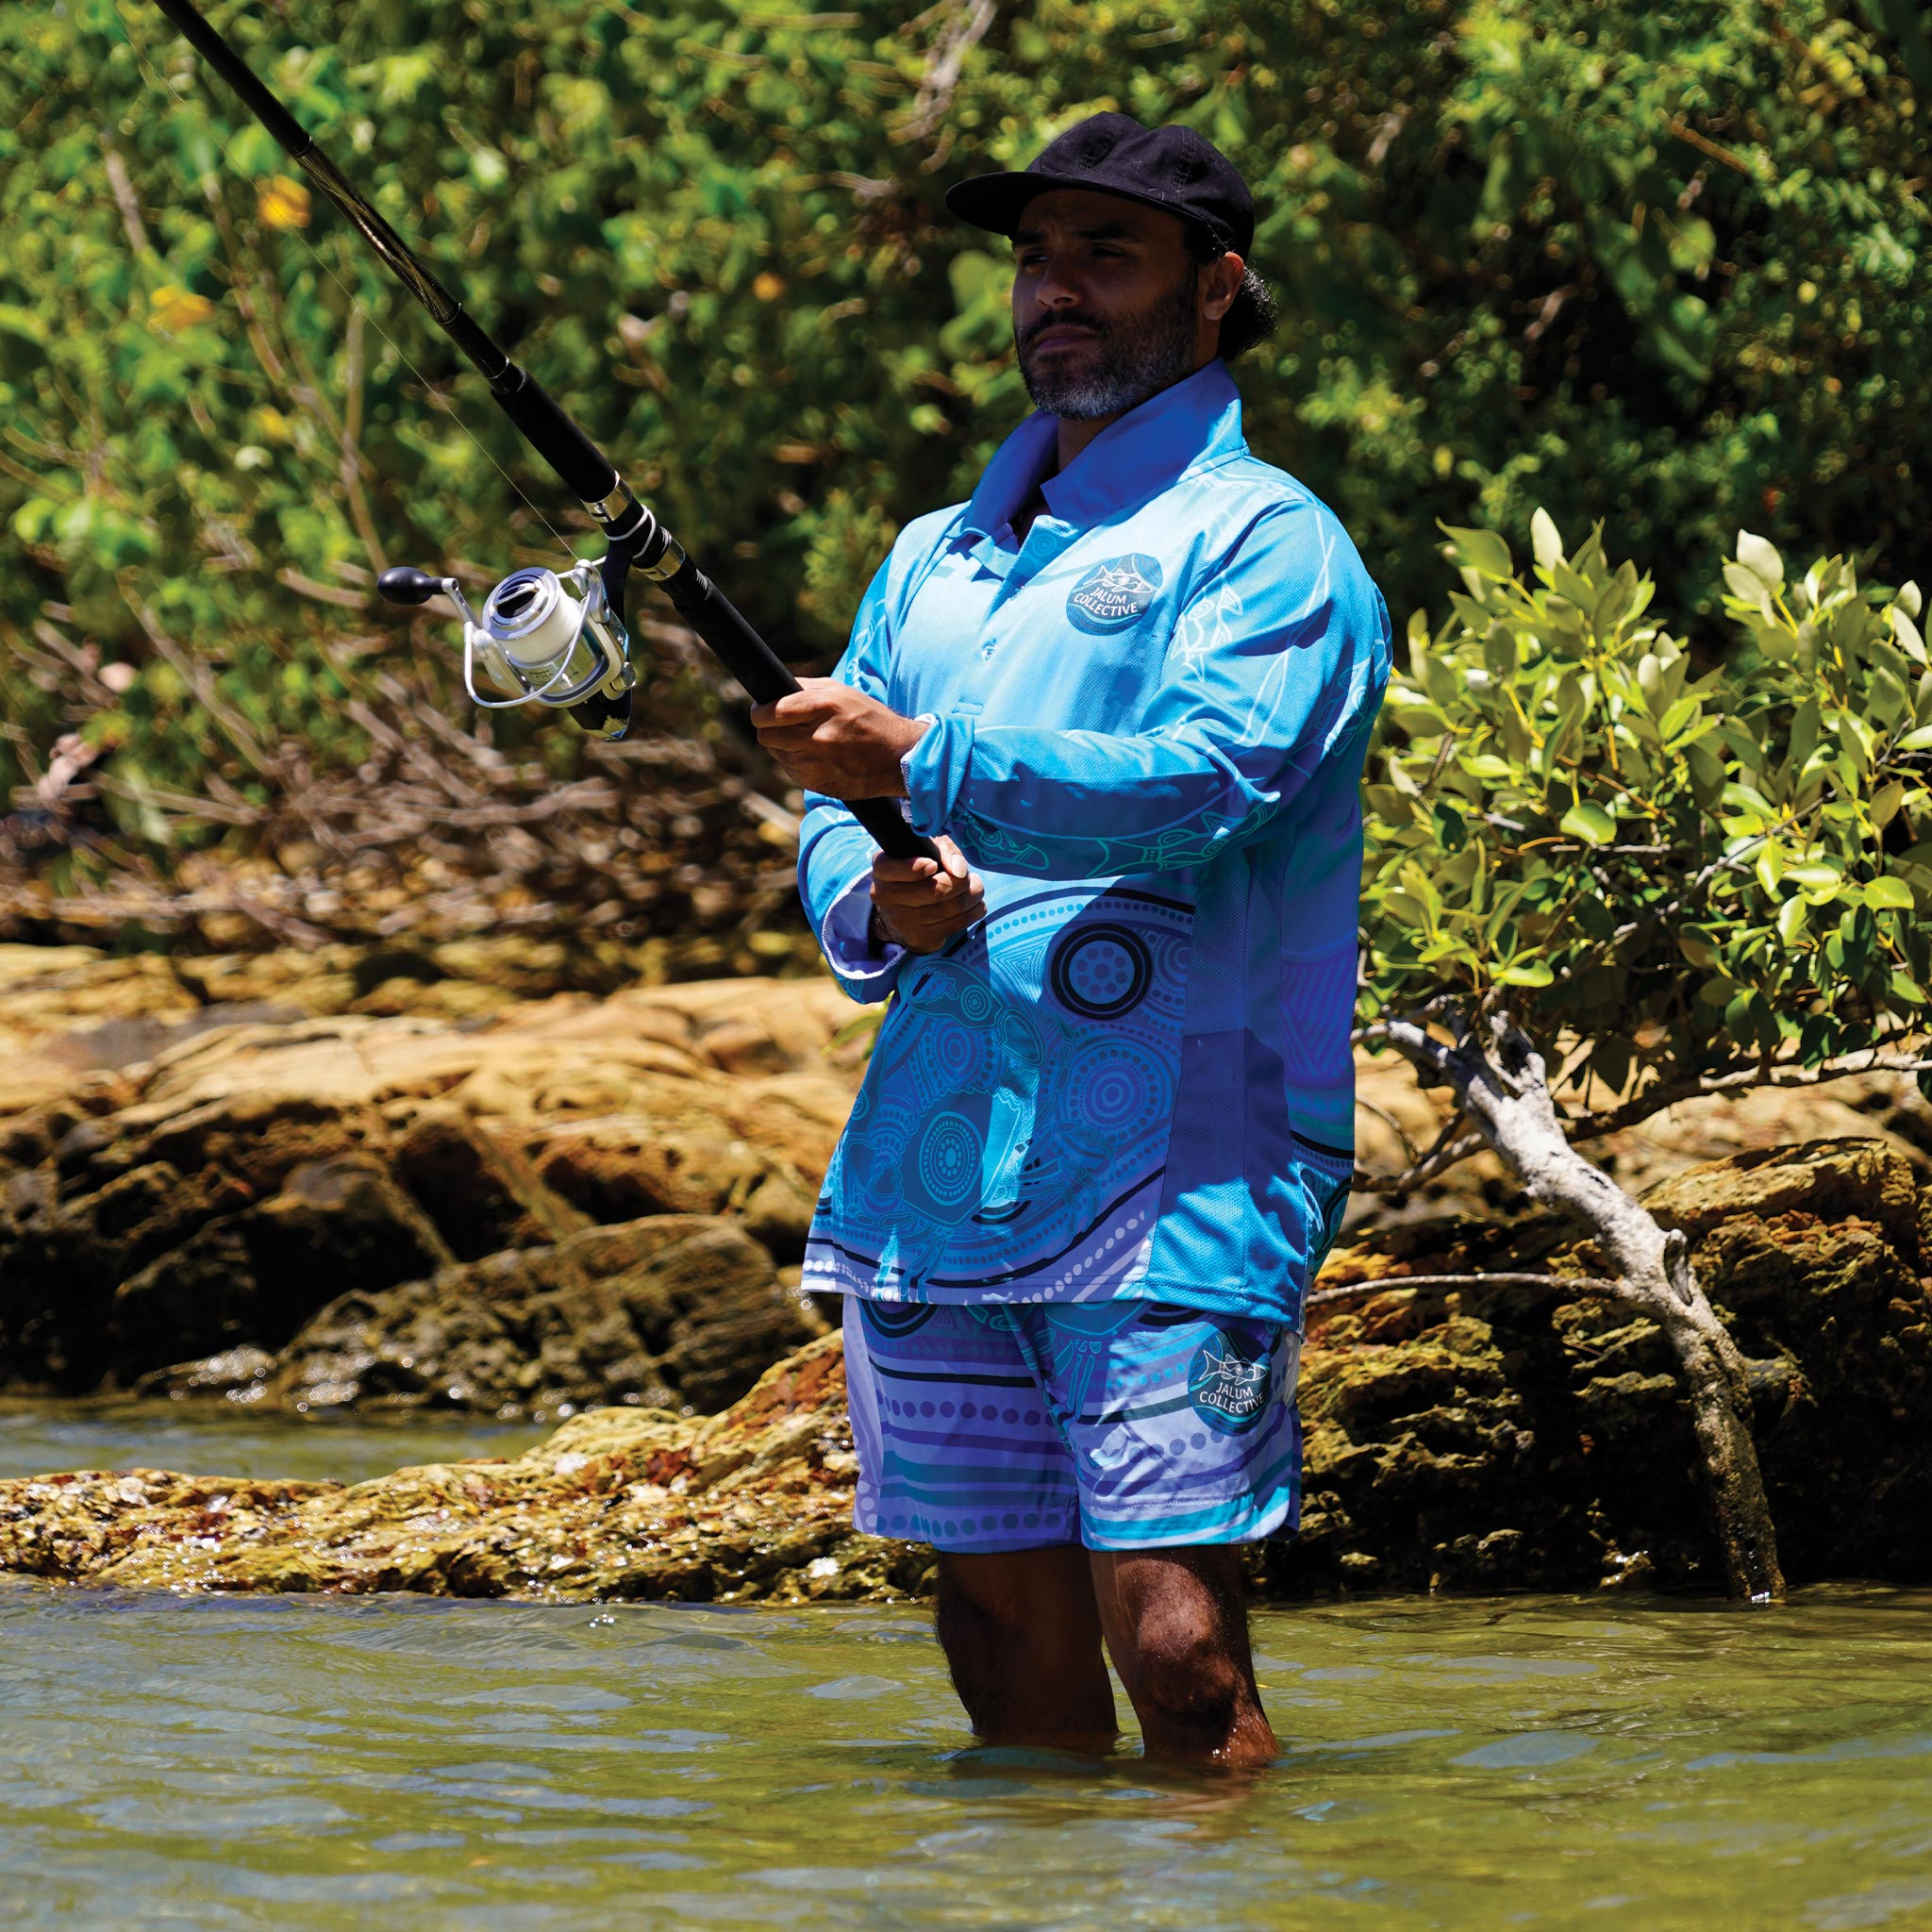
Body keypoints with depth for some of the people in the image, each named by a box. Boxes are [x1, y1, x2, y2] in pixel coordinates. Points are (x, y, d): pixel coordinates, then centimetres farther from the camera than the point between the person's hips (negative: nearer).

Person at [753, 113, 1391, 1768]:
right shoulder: (938, 559, 22)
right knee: (1007, 1650, 8)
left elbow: (1206, 783, -17)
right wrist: (874, 904, -3)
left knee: (1173, 1646, -14)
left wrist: (925, 763, -23)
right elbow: (832, 814, 20)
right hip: (936, 1171, 6)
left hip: (1173, 1178, -6)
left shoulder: (1265, 543, -1)